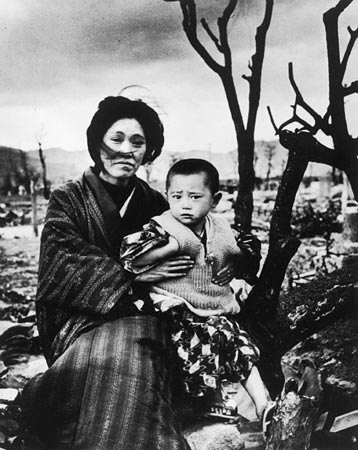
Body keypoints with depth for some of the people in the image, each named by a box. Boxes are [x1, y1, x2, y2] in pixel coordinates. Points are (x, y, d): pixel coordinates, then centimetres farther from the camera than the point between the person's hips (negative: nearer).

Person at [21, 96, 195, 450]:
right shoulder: (68, 200, 5)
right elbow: (58, 268, -9)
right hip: (83, 321, -2)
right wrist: (132, 274, -17)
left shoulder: (156, 205, 14)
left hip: (140, 317, 2)